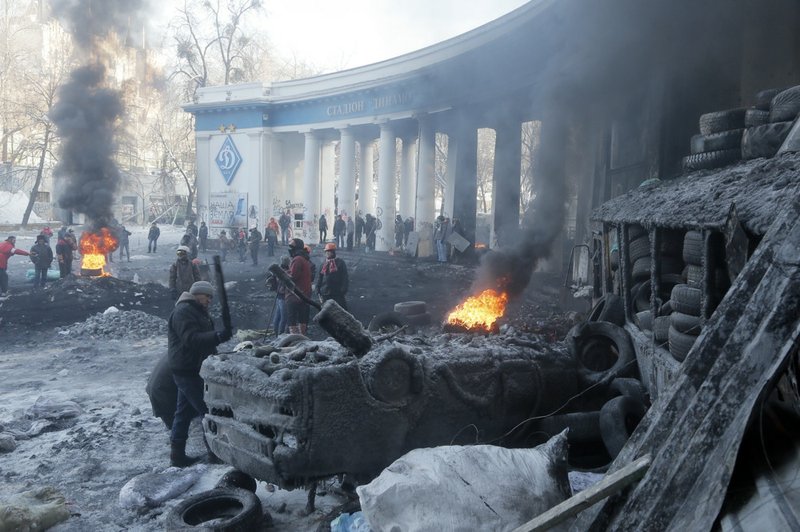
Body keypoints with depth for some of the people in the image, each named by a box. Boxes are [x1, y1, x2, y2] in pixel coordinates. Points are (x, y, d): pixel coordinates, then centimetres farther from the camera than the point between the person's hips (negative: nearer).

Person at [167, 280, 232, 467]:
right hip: (188, 371, -11)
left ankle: (177, 455, 20)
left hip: (191, 370, 11)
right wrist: (217, 336, -41)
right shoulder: (183, 311, -16)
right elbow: (191, 339, -29)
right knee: (210, 411, -8)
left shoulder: (198, 312, 19)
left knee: (185, 412, 13)